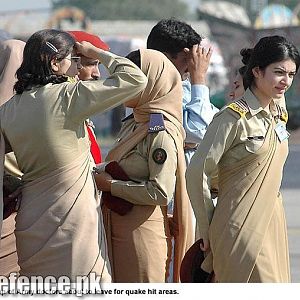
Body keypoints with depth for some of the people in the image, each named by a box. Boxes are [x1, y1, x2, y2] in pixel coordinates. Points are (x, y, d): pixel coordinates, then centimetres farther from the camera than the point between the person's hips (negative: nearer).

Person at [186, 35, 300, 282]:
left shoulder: (279, 115, 12)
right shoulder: (234, 118, -13)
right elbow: (197, 172, -13)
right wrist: (207, 229, -6)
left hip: (272, 222, 8)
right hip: (242, 226, -8)